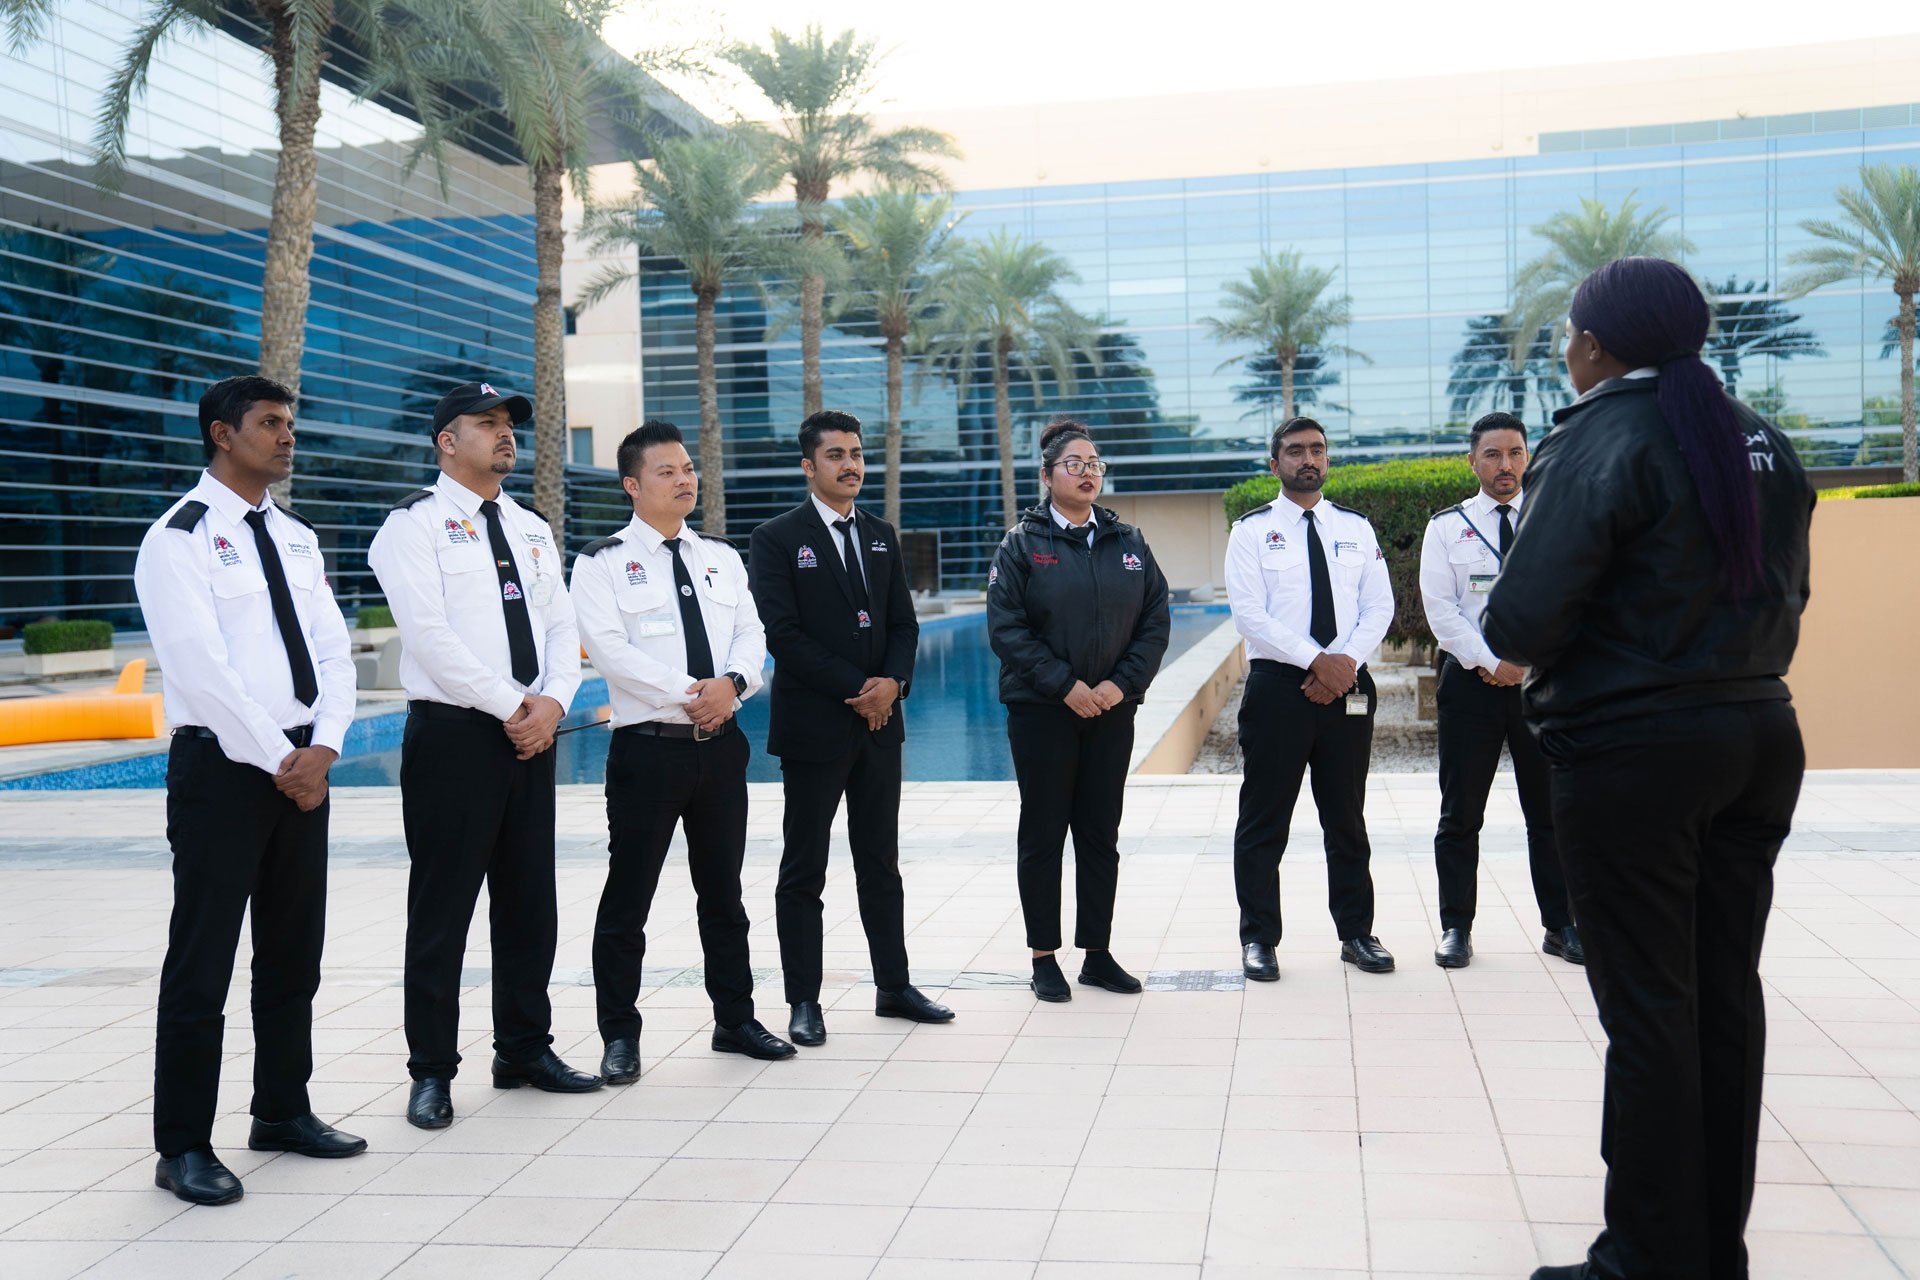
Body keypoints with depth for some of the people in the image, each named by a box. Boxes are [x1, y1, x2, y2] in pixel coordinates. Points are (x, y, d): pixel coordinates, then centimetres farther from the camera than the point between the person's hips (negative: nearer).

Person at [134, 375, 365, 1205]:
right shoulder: (180, 538, -8)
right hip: (221, 767, -7)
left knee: (293, 952, 14)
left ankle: (283, 1111, 27)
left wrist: (321, 748, -7)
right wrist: (276, 762, -16)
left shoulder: (297, 538, 13)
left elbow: (333, 651, 8)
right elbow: (202, 668, -16)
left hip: (303, 768, 7)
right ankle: (183, 1145, 8)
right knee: (202, 960, -2)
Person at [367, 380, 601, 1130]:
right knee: (442, 909, 0)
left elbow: (561, 625, 11)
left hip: (531, 733, 7)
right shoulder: (416, 525, -5)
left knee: (529, 901, 12)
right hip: (452, 736, -7)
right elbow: (430, 633, -15)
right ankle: (432, 1072, 10)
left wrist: (552, 700, -7)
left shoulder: (533, 530, 16)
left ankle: (525, 1051, 24)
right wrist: (508, 708, -15)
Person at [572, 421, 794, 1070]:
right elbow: (609, 648, -14)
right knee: (628, 896, 1)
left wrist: (732, 683, -15)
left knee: (723, 891, 14)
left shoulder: (721, 557, 14)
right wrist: (687, 695, -19)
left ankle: (735, 1018, 25)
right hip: (648, 745, -5)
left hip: (721, 744, 5)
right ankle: (620, 1035, 12)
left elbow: (751, 633, 6)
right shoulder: (602, 562, -2)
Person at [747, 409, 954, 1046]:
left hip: (879, 724, 5)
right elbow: (782, 634, -13)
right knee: (804, 870, 2)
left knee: (881, 865, 13)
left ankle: (894, 986, 22)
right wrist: (855, 689, -15)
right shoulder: (777, 538, -5)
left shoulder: (881, 536, 12)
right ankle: (804, 1001, 9)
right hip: (813, 727, -5)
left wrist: (893, 681, -9)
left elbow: (903, 622, 11)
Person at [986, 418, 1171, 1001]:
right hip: (1042, 712, -3)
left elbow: (1156, 621, 5)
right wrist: (1065, 685, -15)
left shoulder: (1129, 543, 8)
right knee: (1043, 835, 3)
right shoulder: (1022, 544, -2)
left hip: (1111, 711, 3)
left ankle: (1098, 954, 18)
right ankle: (1044, 958, 12)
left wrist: (1122, 682, -9)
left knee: (1101, 837, 9)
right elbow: (1006, 628, -9)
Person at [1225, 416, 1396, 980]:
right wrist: (1316, 660, -17)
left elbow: (1379, 606, 5)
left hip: (1348, 687, 3)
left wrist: (1346, 663, -11)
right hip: (1277, 684, -3)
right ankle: (1258, 938, 11)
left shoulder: (1356, 528, 11)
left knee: (1347, 819, 11)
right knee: (1264, 822, 2)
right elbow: (1250, 614, -10)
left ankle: (1357, 933, 21)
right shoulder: (1251, 531, 0)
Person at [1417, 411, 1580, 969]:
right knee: (1460, 814, 2)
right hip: (1471, 680, -1)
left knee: (1552, 810, 5)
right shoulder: (1446, 527, 4)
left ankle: (1562, 926, 15)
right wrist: (1492, 663, -11)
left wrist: (1527, 661, -11)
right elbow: (1440, 610, -3)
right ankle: (1456, 928, 10)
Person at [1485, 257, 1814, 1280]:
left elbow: (1521, 622, -21)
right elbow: (1785, 598, 18)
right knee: (1726, 993, 13)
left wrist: (1517, 643, -1)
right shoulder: (1761, 442, 10)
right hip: (1758, 742, 8)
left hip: (1634, 755, -7)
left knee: (1648, 1008, 0)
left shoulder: (1603, 443, -14)